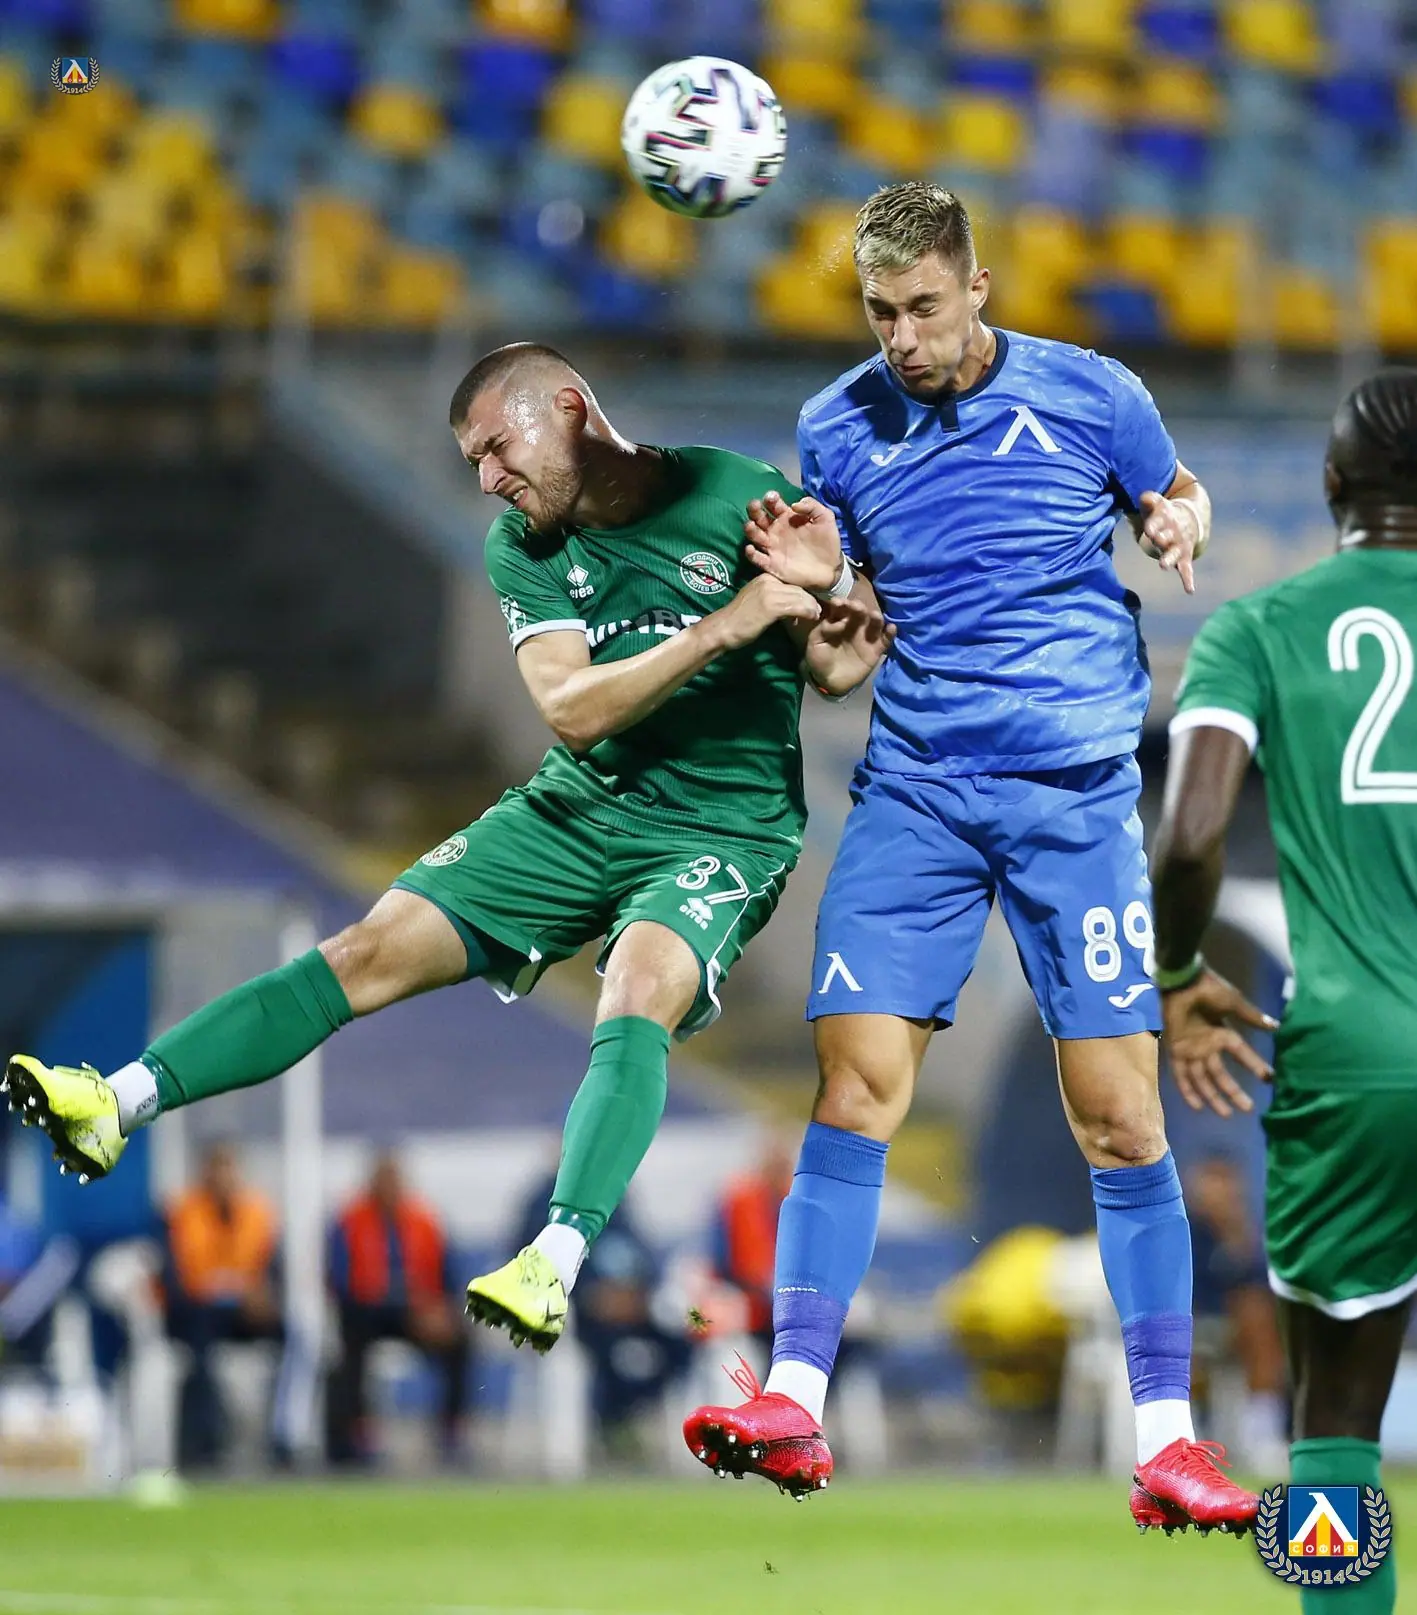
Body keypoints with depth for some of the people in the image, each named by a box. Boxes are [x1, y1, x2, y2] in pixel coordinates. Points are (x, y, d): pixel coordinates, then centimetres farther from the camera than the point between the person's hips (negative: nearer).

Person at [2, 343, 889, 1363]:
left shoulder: (741, 496, -8)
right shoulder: (523, 546, 2)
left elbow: (834, 673, -2)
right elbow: (573, 712, -12)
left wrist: (843, 639, -27)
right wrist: (724, 627, -24)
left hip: (723, 833, -4)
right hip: (576, 811, 4)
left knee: (638, 996, -34)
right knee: (370, 953, -9)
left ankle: (555, 1267, -46)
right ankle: (119, 1103, -12)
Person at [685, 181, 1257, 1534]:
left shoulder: (1089, 397, -2)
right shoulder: (837, 430, 4)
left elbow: (1179, 502, 15)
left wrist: (1181, 527, -8)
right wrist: (804, 583, -10)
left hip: (1078, 794, -1)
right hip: (913, 790, 2)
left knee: (1117, 1113, -4)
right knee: (855, 1083, -9)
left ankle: (1165, 1442, 1)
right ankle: (793, 1402, -7)